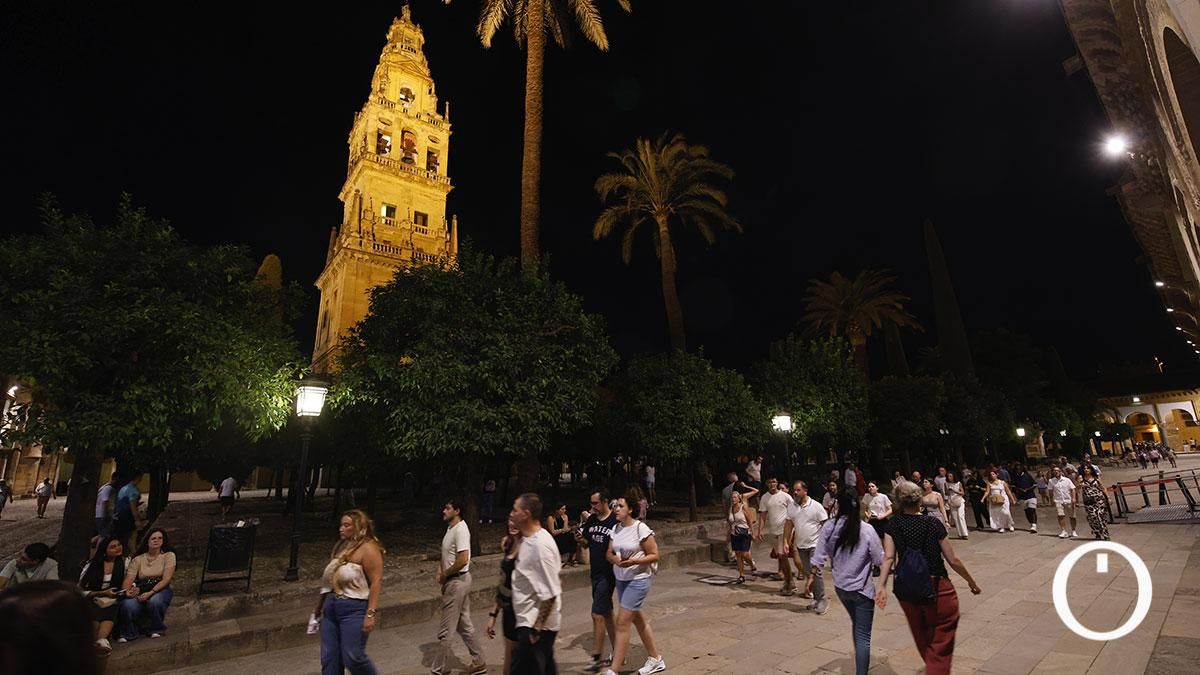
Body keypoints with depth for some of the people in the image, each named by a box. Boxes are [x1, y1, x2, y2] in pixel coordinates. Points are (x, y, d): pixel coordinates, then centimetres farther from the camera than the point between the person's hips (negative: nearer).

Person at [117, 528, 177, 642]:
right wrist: (127, 591, -25)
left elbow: (166, 579, -10)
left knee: (154, 601, -35)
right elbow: (128, 580, -3)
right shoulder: (138, 559, 7)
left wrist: (151, 593, -23)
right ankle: (128, 633, -1)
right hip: (141, 590, 2)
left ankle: (157, 630, -7)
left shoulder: (168, 555, 0)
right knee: (127, 605, -30)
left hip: (160, 589, -2)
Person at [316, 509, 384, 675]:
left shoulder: (368, 548, -13)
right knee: (329, 658, 10)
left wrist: (370, 614, -21)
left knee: (353, 657, -5)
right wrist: (321, 604, 19)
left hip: (354, 608, -8)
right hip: (331, 606, 8)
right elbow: (329, 579, 19)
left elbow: (376, 582, -17)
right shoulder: (340, 546, 12)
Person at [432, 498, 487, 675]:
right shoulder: (451, 528, 8)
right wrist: (441, 569, 3)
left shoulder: (460, 529, -21)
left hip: (457, 582, -10)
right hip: (454, 581, 10)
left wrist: (444, 575, -14)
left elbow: (462, 560, -27)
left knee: (445, 629, 3)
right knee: (464, 625, 17)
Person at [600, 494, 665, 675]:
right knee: (638, 619, 18)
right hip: (621, 579, 7)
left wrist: (633, 561, -26)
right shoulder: (616, 528, 2)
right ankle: (656, 659, 36)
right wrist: (615, 559, -18)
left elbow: (654, 555, -14)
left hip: (638, 580, -7)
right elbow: (609, 554, 5)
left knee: (622, 622, -6)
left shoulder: (641, 528, -17)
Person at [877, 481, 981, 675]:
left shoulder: (893, 525, -7)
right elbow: (953, 559, -5)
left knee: (923, 640, 26)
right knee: (940, 645, 10)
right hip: (937, 589, -3)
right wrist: (971, 582, 10)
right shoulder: (933, 524, -11)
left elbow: (888, 557, -16)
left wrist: (880, 586, -18)